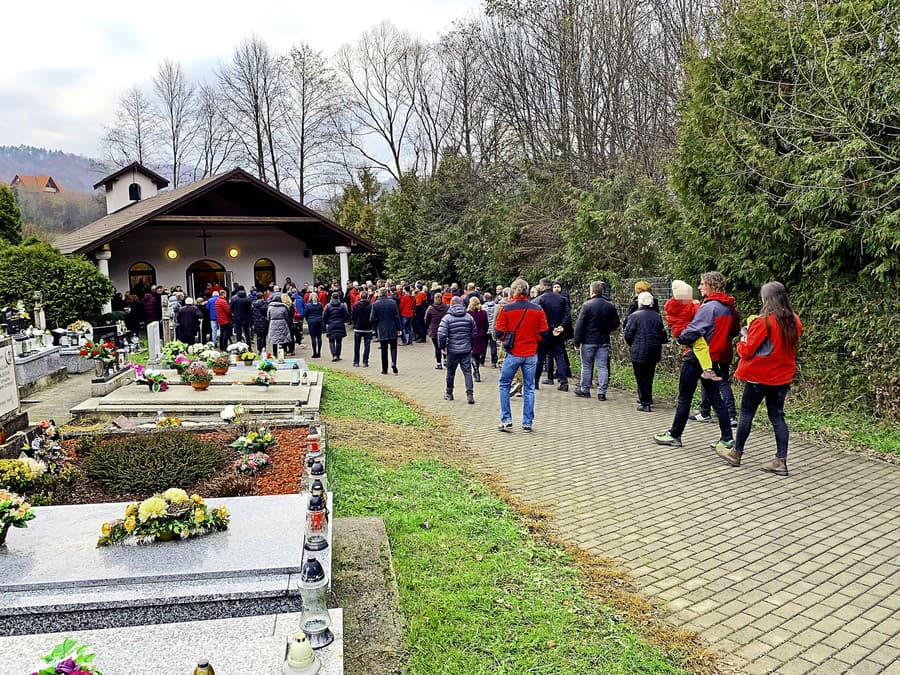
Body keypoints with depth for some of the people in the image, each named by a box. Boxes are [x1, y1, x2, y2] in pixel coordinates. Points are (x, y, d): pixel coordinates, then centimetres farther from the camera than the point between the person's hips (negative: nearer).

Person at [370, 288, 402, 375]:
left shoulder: (375, 304, -5)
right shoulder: (392, 302, -4)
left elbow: (373, 318, -4)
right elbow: (397, 317, -4)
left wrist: (374, 329, 8)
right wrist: (399, 328, 1)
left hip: (381, 330, 0)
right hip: (392, 329, 0)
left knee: (384, 349, 7)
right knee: (393, 347, 11)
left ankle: (384, 369, 9)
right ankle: (393, 363, -13)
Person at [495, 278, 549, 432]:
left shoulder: (506, 309, -9)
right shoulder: (538, 310, -1)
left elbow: (499, 333, -7)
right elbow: (544, 333, 2)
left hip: (513, 354, -2)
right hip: (531, 354, 2)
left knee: (504, 385, 13)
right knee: (529, 389, 10)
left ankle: (506, 420, 9)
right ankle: (527, 423, 12)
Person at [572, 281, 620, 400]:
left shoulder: (587, 305, -11)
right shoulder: (610, 306, 2)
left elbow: (579, 325, -12)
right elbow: (615, 323, 11)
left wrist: (577, 342, -7)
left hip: (588, 341, -3)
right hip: (604, 341, 3)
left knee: (586, 366, 9)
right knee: (603, 367, 5)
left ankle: (584, 390, 19)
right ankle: (602, 392, 3)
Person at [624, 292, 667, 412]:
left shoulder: (634, 316, -11)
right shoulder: (657, 316, 4)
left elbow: (628, 334, -10)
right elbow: (663, 334, 9)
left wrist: (632, 345, 8)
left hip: (639, 352, -5)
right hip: (654, 352, 5)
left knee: (641, 378, 1)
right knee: (649, 376, 17)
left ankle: (645, 404, 1)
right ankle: (647, 399, 27)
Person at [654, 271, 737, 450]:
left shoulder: (709, 307, -19)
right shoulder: (726, 308, 9)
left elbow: (692, 332, -24)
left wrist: (681, 338, -5)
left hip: (696, 357, -8)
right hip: (713, 357, 8)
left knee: (684, 398, 3)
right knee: (715, 397, 11)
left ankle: (674, 435, 14)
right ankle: (727, 438, 11)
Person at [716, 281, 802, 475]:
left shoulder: (764, 322, -18)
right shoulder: (794, 321, 1)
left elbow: (746, 350, -15)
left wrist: (747, 331, 4)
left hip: (759, 376, -6)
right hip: (782, 377, 6)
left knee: (746, 413, 8)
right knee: (777, 416, 9)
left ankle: (736, 453, 21)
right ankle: (781, 461, 7)